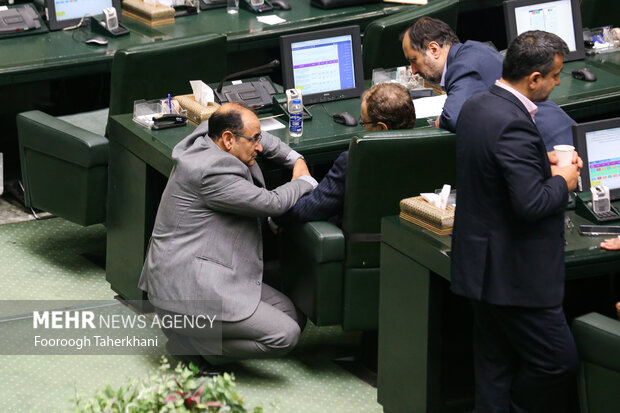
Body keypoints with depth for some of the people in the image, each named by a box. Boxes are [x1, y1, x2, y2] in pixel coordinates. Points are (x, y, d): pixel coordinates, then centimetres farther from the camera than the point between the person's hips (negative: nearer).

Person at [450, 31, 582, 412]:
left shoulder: (476, 107, 6)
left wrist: (542, 164, 9)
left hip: (484, 263, 10)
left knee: (496, 367, 16)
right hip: (515, 272, -10)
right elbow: (532, 204, -28)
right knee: (560, 363, 3)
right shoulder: (513, 124, -25)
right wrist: (562, 181, -9)